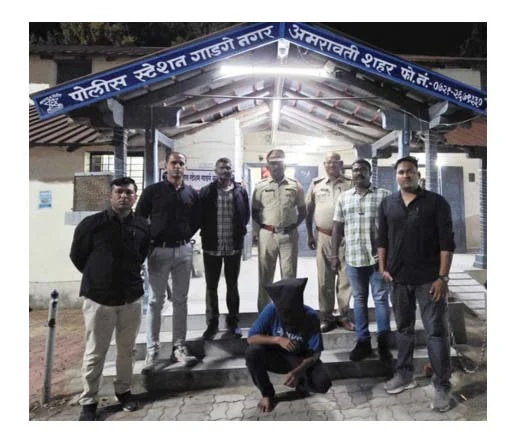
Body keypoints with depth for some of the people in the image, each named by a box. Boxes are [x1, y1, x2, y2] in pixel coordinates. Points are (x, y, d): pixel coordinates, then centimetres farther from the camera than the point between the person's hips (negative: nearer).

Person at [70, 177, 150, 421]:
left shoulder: (142, 227, -2)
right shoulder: (91, 224, -10)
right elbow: (77, 256, 3)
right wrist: (97, 276, 11)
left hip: (131, 298, 3)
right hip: (98, 299, -2)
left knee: (126, 350, 16)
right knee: (94, 354, 8)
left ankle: (123, 390, 37)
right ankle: (88, 401, 27)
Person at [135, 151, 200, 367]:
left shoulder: (192, 193, 8)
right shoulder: (152, 190, 0)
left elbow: (197, 220, 17)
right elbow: (139, 218, 2)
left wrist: (185, 237, 7)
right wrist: (148, 242, -1)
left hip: (184, 251, 3)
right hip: (159, 250, -2)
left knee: (180, 300, 8)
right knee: (156, 301, 5)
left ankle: (179, 347, 17)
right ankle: (152, 349, 14)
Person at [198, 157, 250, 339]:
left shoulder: (240, 191, 2)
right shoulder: (206, 192, -2)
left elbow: (246, 215, 10)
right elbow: (200, 216, 3)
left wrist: (240, 231, 4)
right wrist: (206, 233, -2)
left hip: (234, 246, 1)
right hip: (212, 246, -1)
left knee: (232, 286, 13)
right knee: (211, 286, 8)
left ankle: (233, 321, 27)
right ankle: (212, 322, 22)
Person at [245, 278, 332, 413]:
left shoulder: (311, 317, -24)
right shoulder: (271, 310, -25)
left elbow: (315, 353, -20)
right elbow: (251, 338, -21)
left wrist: (298, 371, -37)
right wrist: (277, 339, -35)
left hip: (302, 359, 0)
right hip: (276, 356, 1)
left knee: (322, 383, -28)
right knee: (252, 352, -31)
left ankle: (302, 382, 9)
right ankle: (267, 394, -5)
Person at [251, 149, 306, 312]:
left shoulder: (295, 186, 5)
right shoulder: (260, 186, 4)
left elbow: (302, 211, 11)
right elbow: (254, 211, 9)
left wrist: (293, 225, -2)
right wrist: (263, 225, -4)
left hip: (289, 235, 0)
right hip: (267, 235, 0)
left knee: (289, 275, 5)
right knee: (265, 275, 8)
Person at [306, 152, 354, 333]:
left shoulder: (350, 184, 2)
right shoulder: (316, 184, 6)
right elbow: (309, 210, 10)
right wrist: (309, 235, 8)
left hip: (345, 237, -1)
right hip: (323, 237, 1)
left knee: (345, 279, 5)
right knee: (324, 280, 7)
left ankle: (344, 316, 21)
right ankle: (326, 317, 19)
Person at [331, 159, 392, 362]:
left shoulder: (384, 195, 0)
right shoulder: (343, 198, 10)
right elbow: (337, 227, 10)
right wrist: (335, 254, 7)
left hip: (379, 257, -3)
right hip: (353, 258, 3)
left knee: (381, 299, 4)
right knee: (359, 299, 11)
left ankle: (383, 343, 16)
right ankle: (363, 341, 22)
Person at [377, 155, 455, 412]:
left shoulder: (436, 202, -4)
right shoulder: (387, 204, 8)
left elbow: (447, 242, -7)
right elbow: (382, 239, 12)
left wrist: (442, 277, -12)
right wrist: (383, 268, 4)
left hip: (429, 279, -4)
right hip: (398, 278, 4)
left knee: (436, 332, 1)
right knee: (403, 329, 15)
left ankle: (442, 386, 14)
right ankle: (404, 375, 30)